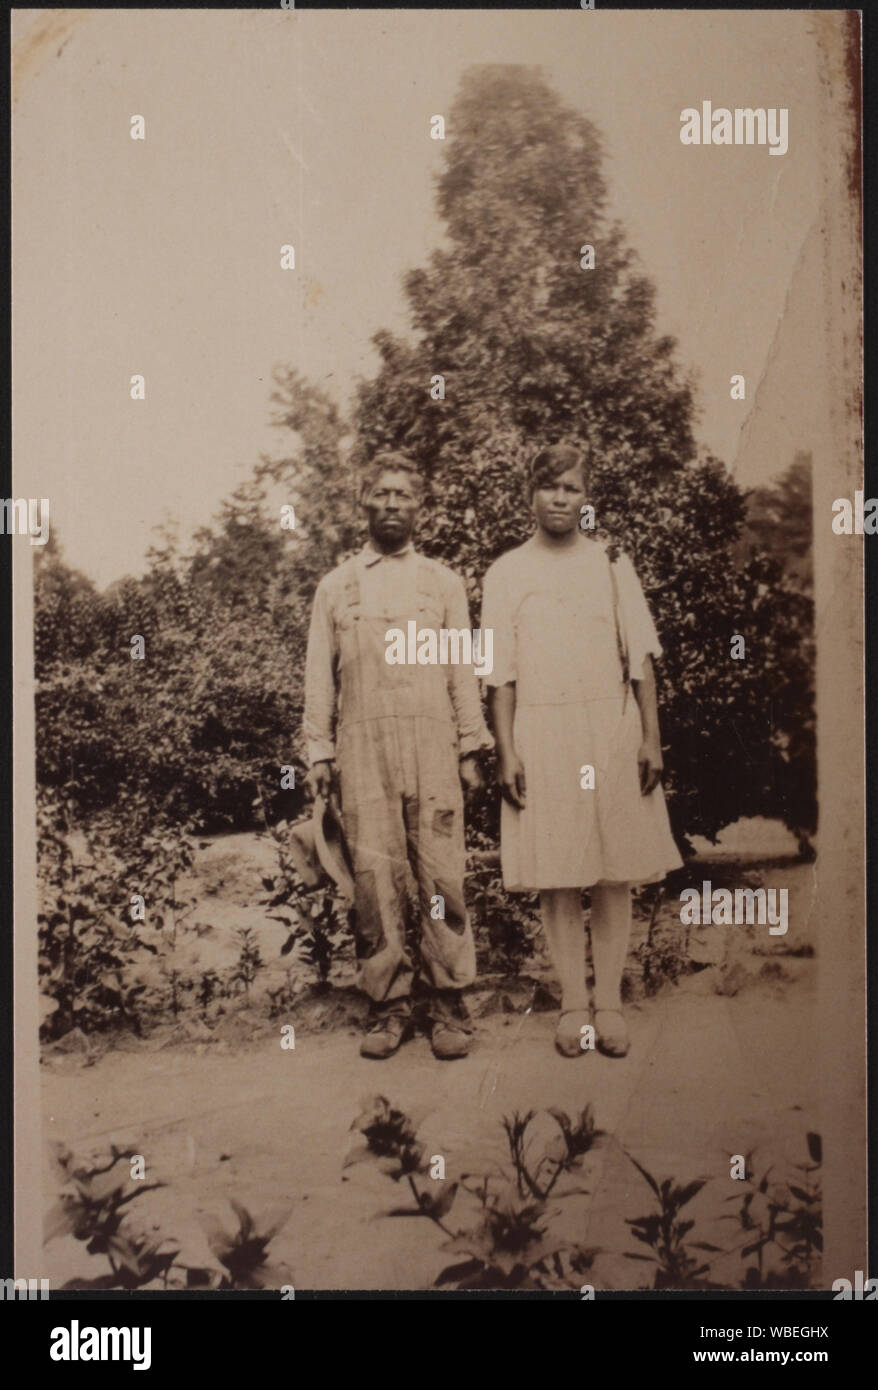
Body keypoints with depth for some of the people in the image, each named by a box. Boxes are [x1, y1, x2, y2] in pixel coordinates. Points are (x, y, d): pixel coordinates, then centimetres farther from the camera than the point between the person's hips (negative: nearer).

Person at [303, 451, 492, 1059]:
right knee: (375, 875, -3)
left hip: (432, 743, 0)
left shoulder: (443, 582, 15)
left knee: (442, 872, -5)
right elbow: (320, 675, 13)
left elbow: (463, 669, 11)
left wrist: (470, 750, 4)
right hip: (362, 744, 1)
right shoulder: (336, 586, 15)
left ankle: (449, 1003, 2)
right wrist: (320, 753, 5)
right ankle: (388, 1004, 5)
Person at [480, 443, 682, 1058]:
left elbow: (640, 657, 7)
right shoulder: (507, 572, 6)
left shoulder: (612, 564, 9)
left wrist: (651, 737, 0)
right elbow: (501, 672, 3)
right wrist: (506, 751, -4)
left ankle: (610, 1002, 11)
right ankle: (573, 1004, 10)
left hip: (611, 731, 1)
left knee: (617, 873, 2)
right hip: (541, 735, -1)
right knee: (557, 876, 1)